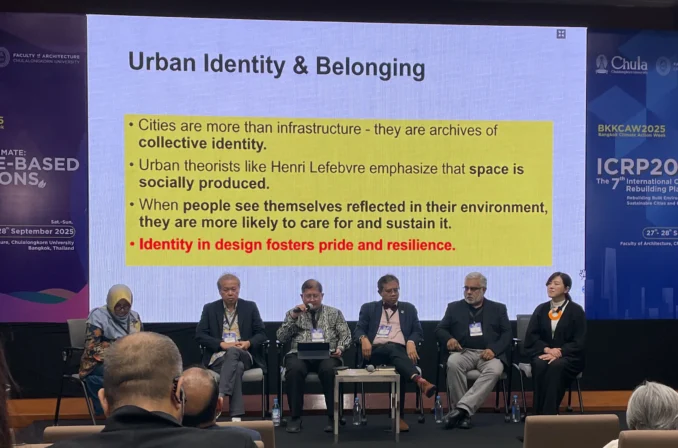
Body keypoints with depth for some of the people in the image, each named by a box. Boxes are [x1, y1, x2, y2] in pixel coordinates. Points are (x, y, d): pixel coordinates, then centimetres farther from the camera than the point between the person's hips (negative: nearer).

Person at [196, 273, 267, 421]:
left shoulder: (250, 307, 11)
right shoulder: (210, 308, 9)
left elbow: (261, 334, 8)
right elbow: (199, 335, 0)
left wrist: (248, 343, -15)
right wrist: (222, 344, -16)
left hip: (244, 355, 1)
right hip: (218, 356, -1)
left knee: (233, 353, -37)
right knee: (237, 367, -37)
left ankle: (219, 396, -48)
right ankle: (236, 416, -45)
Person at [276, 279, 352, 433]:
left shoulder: (335, 313, 17)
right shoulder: (293, 313, 17)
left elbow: (345, 335, 11)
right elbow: (281, 338, 7)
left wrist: (340, 348, -10)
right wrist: (293, 317, -4)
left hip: (327, 354, 0)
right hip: (300, 354, 1)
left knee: (329, 369, -36)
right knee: (294, 369, -35)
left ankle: (333, 416, -22)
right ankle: (295, 417, -23)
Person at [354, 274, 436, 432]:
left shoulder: (409, 308, 24)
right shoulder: (368, 308, 22)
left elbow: (418, 331, 14)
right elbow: (359, 330, 11)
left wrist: (411, 342, -10)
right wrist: (364, 339, -14)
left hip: (400, 350, 1)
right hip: (376, 351, -1)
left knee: (400, 367, -37)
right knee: (392, 348, -38)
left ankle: (399, 416, -36)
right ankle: (418, 379, -62)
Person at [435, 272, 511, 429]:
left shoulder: (498, 309, 17)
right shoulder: (454, 307, 19)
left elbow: (507, 334, 7)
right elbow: (440, 329, 14)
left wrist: (493, 349, -12)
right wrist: (449, 339, -10)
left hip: (488, 354, 0)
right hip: (464, 352, 1)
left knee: (495, 370, -36)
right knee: (452, 363, -35)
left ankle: (462, 408, -38)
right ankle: (464, 413, -25)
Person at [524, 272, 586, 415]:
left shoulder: (576, 310, 2)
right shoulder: (541, 309, 11)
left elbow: (579, 342, -4)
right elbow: (531, 337, 4)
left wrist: (559, 352, -19)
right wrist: (547, 349, -15)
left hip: (568, 357, -2)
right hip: (543, 353, 2)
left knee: (556, 366, -37)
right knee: (540, 365, -33)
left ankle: (549, 413, -35)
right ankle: (540, 413, -31)